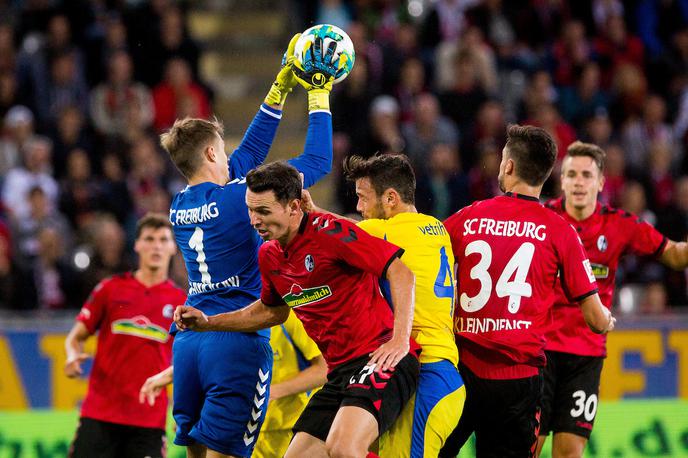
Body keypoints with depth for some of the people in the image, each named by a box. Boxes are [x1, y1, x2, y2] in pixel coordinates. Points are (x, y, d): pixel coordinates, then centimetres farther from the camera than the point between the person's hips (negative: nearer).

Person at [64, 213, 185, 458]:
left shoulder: (181, 302, 7)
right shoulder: (110, 289, 7)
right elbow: (77, 336, 11)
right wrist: (73, 355, -10)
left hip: (149, 419, 0)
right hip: (99, 414, 0)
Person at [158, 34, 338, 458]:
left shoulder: (181, 207, 12)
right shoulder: (236, 198, -9)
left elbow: (251, 152, 23)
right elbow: (317, 161, -1)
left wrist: (281, 87, 26)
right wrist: (319, 97, 11)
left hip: (189, 339, 7)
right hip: (237, 339, -7)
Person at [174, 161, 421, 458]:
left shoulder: (329, 232, -13)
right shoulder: (269, 256, 12)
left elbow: (401, 273, -14)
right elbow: (273, 311, 32)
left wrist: (400, 339, -22)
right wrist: (207, 323, 25)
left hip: (379, 361, -9)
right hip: (339, 372, 9)